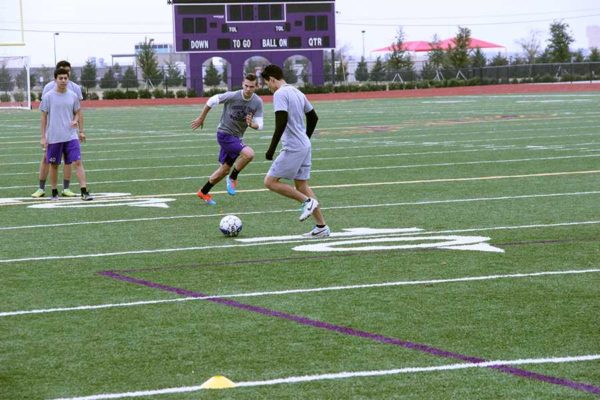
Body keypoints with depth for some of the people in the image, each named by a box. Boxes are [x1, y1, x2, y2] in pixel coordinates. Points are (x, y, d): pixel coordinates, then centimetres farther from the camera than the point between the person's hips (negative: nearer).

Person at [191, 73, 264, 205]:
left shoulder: (258, 102, -8)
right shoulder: (232, 96, -20)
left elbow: (259, 125, -7)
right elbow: (212, 101, -6)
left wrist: (252, 124, -31)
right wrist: (201, 119, 4)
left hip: (236, 137, 6)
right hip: (225, 134, -6)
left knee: (225, 169, 15)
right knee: (249, 153, -27)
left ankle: (203, 192, 33)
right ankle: (233, 178, -6)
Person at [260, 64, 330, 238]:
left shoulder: (280, 94, -12)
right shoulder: (297, 92, 16)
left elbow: (281, 122, -22)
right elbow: (313, 117, 23)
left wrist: (272, 148, -20)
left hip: (292, 148, -9)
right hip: (305, 146, 9)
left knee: (270, 181, -4)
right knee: (302, 185, 12)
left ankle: (307, 201, -8)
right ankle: (321, 227, 10)